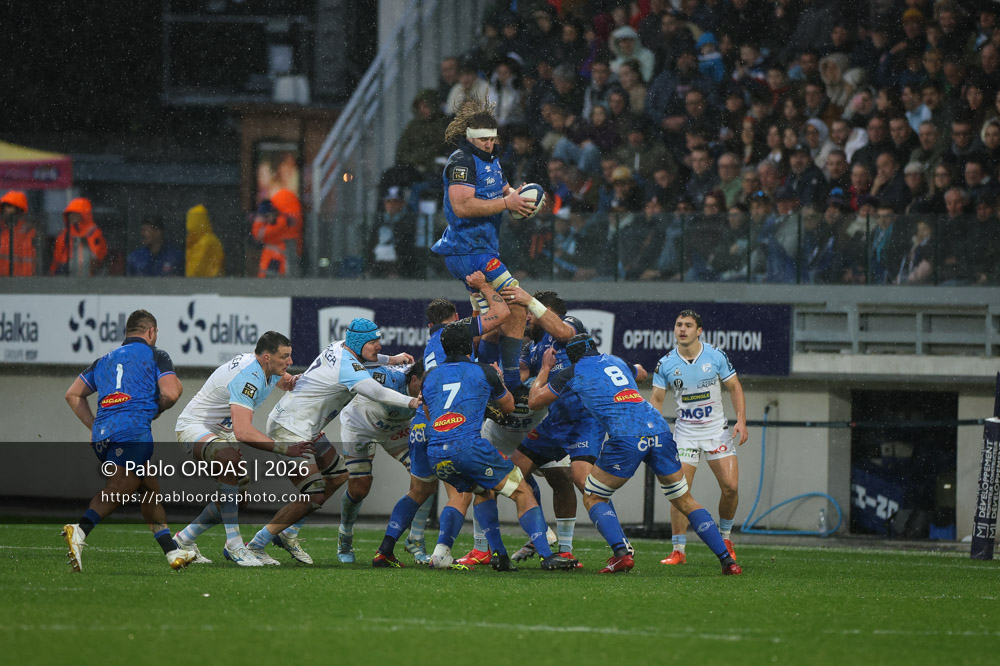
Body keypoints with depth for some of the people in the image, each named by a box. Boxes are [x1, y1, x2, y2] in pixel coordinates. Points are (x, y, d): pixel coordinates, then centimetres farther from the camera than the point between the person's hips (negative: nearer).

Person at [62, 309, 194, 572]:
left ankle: (173, 552, 17)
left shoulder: (105, 360, 28)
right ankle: (80, 530, -44)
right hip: (133, 430, -7)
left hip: (102, 434, 7)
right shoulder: (155, 356, 10)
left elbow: (73, 395, 25)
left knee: (150, 486, 18)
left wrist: (94, 425, 24)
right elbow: (171, 393, -3)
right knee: (117, 490, -20)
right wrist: (156, 410, 17)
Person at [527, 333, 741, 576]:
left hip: (626, 437, -5)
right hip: (659, 428, 5)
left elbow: (534, 401, 23)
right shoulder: (615, 361, 27)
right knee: (685, 501, 14)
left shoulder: (573, 373, 12)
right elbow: (642, 373, 50)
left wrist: (545, 368, 37)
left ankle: (621, 553, -10)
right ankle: (727, 559, 6)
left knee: (593, 499, 13)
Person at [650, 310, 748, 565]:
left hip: (717, 430, 0)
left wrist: (741, 420, -9)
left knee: (730, 486, -9)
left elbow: (735, 387, 3)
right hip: (685, 433, 0)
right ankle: (678, 550, -4)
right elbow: (656, 399, 3)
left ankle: (725, 537, 16)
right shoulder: (665, 363, -3)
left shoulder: (716, 356, -5)